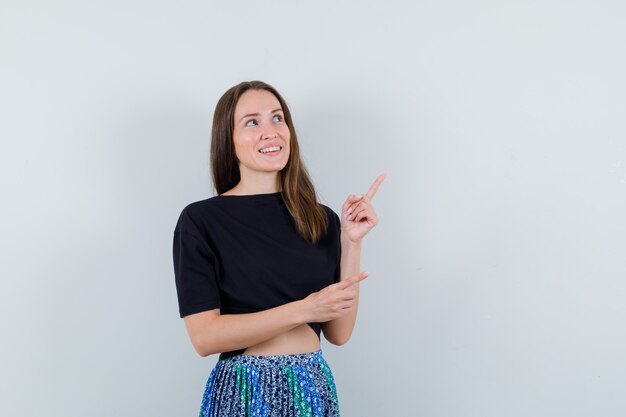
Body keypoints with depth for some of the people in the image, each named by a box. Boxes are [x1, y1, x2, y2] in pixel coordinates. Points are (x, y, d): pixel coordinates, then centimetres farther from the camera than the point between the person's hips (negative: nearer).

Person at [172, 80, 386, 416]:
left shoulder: (323, 220, 2)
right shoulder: (199, 221, -7)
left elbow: (339, 332, 0)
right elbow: (204, 336, -14)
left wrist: (351, 242, -7)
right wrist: (303, 309, -18)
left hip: (315, 388, 3)